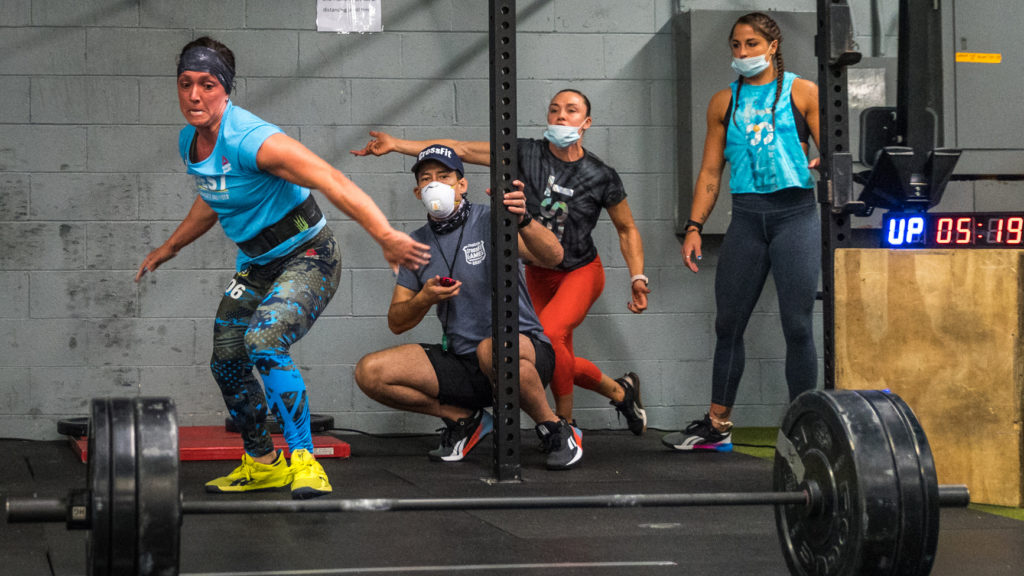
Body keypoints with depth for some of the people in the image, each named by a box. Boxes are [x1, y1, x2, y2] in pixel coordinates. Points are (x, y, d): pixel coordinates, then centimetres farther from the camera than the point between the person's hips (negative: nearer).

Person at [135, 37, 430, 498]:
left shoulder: (250, 140, -28)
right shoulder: (189, 141, 0)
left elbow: (332, 182, -38)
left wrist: (386, 236, -50)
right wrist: (168, 248, 31)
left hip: (307, 257, -9)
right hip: (257, 265, 9)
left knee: (264, 342, -30)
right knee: (226, 362, 12)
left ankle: (304, 462, -25)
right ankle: (261, 463, 32)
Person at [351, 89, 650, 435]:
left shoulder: (601, 176, -13)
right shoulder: (526, 154, -11)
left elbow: (627, 230, 1)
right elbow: (461, 150, -13)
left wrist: (638, 278, -10)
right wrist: (396, 144, -19)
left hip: (582, 271, -4)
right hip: (539, 273, 4)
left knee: (547, 333, -30)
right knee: (561, 362, 6)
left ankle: (564, 422, -11)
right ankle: (620, 391, 36)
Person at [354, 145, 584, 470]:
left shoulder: (489, 221, -6)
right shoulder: (417, 245, 10)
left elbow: (552, 257, -22)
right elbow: (397, 323, 10)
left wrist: (523, 220, -42)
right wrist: (425, 299, -11)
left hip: (526, 350, -5)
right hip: (461, 363, 5)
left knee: (492, 349, -42)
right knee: (370, 372, -14)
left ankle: (555, 429, -14)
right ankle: (464, 419, 6)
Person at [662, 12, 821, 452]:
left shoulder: (801, 93, 6)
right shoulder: (724, 103, 14)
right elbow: (710, 172, 13)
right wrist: (694, 227, 5)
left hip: (794, 213, -3)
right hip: (746, 217, 3)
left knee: (797, 325, -6)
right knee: (728, 323, 4)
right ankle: (717, 426, 13)